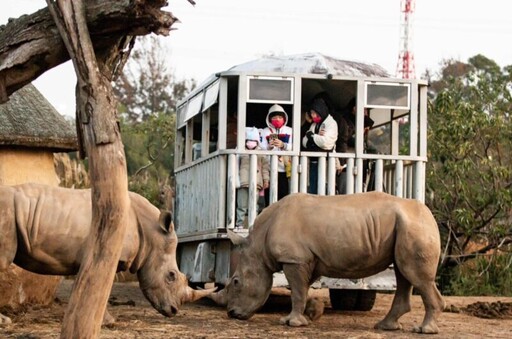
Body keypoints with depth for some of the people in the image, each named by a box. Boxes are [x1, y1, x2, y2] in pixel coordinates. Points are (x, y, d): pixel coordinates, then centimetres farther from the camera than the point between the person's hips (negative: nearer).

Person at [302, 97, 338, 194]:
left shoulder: (331, 123, -5)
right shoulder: (314, 125, 17)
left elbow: (326, 142, -19)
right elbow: (305, 142, 10)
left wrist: (311, 136, -4)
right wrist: (316, 136, -8)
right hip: (313, 162, 7)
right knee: (311, 191, 7)